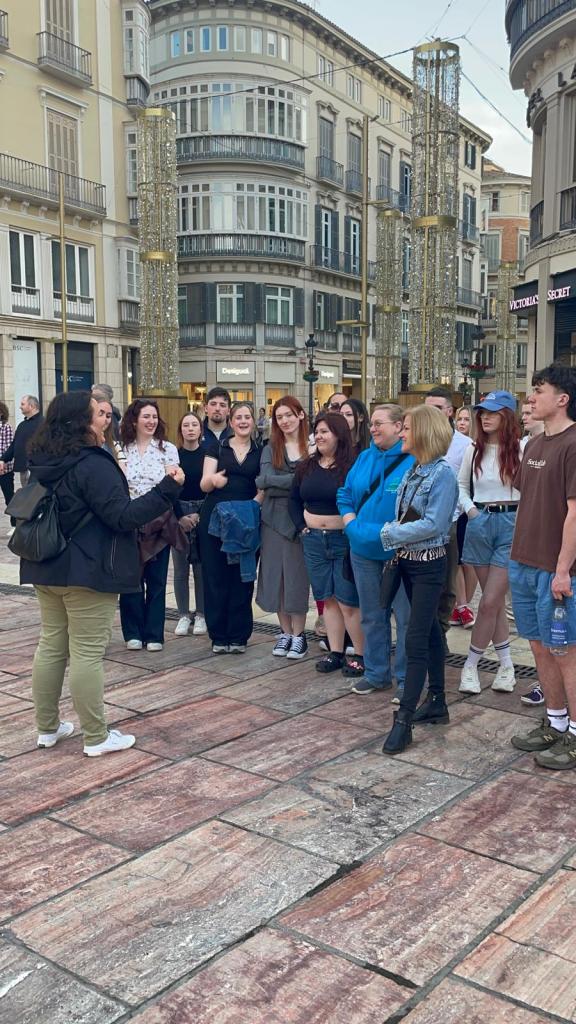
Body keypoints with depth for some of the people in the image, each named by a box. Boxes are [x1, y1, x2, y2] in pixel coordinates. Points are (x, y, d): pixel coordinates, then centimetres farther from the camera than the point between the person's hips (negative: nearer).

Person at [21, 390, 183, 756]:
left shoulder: (45, 462, 8)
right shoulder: (93, 465, -19)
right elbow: (123, 516, -20)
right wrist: (168, 489, -18)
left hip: (48, 569, 9)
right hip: (87, 573, -8)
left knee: (51, 646, 15)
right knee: (88, 654, -2)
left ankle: (48, 728, 25)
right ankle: (96, 737, 7)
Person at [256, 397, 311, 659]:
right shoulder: (271, 449, 8)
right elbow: (264, 481, -7)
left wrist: (276, 483, -14)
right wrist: (298, 481, -15)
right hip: (275, 518, 3)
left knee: (298, 574, 1)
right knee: (276, 575, 6)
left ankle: (299, 635, 11)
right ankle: (285, 632, 18)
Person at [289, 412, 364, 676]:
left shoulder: (353, 466, -9)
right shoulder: (307, 466, 8)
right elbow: (294, 500, 18)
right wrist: (301, 526, 8)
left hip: (345, 540, -6)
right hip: (313, 540, 6)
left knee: (348, 600, -4)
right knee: (327, 598, 11)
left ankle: (361, 655, 8)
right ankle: (335, 652, 20)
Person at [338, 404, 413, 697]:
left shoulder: (413, 461, -12)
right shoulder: (364, 458, 9)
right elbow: (345, 494, 16)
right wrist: (351, 522, -1)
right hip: (364, 549, 6)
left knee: (405, 617, 3)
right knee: (371, 615, 16)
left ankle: (406, 679, 16)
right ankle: (376, 673, 30)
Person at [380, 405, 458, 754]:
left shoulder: (442, 473, -17)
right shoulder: (414, 470, 7)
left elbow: (433, 524, -22)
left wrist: (392, 534, -16)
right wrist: (394, 533, -3)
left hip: (429, 564, -8)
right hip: (408, 561, 9)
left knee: (416, 639, -8)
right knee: (430, 632, 17)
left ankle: (404, 719, -5)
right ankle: (437, 702, 28)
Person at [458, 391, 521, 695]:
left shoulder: (520, 448, -7)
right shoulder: (475, 450, 8)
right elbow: (461, 484, 18)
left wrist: (521, 519, -12)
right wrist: (471, 510, 4)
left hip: (511, 524, -4)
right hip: (480, 524, 5)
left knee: (490, 602, -5)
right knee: (495, 601, 10)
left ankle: (471, 665, 10)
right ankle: (506, 664, 21)